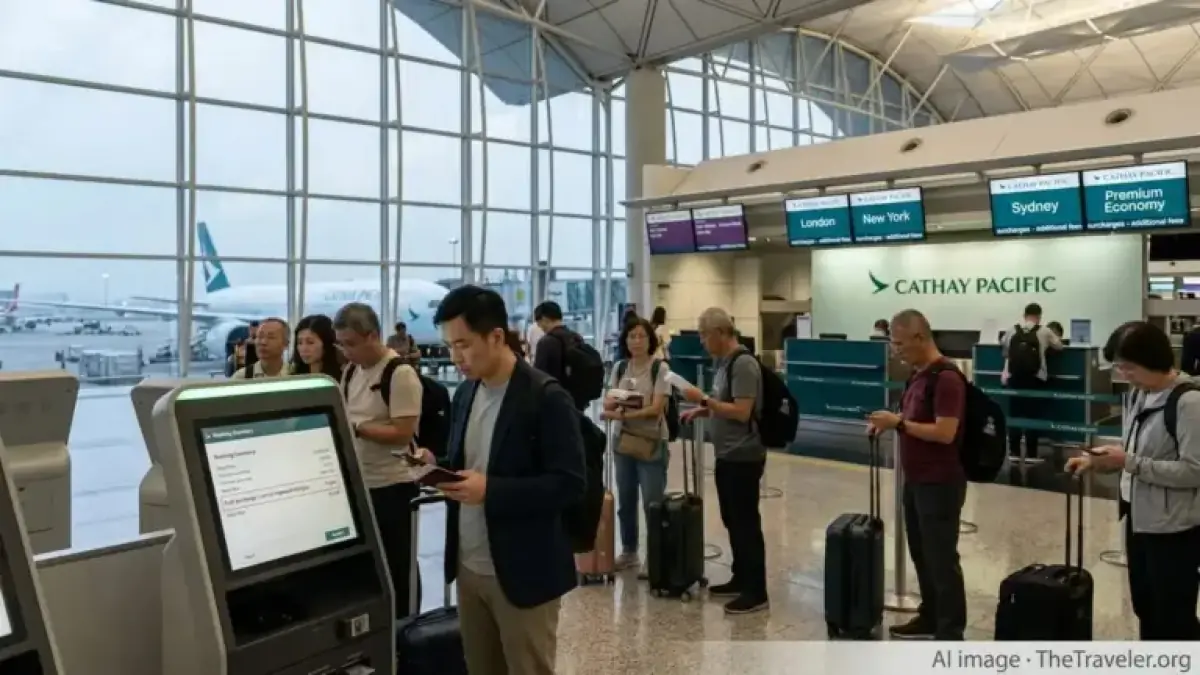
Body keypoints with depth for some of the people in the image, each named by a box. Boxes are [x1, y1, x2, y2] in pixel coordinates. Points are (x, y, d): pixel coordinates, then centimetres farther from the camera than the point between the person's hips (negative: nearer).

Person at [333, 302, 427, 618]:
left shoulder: (400, 373, -17)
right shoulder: (351, 371, 8)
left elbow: (403, 433, -22)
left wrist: (354, 427, -23)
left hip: (392, 486, -7)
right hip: (358, 483, 7)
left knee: (396, 565, 5)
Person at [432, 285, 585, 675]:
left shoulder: (546, 398, -16)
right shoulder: (465, 393, 7)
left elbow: (569, 484, -19)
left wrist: (491, 490, -25)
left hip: (523, 573, -7)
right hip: (468, 567, 7)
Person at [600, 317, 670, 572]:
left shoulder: (660, 368, -8)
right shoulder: (620, 367, 7)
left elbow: (656, 408, -15)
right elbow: (608, 402, 5)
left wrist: (621, 414, -22)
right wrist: (615, 402, -18)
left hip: (652, 443, -5)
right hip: (622, 440, 5)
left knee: (653, 502, -2)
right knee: (625, 500, 13)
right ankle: (629, 551, 27)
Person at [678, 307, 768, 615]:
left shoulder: (743, 364, -18)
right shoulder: (723, 362, 11)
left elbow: (742, 412, -23)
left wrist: (704, 398, -19)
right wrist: (701, 411, 7)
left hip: (743, 457, -9)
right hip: (727, 456, 9)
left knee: (746, 523, -3)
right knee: (732, 521, 16)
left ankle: (757, 592, 6)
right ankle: (740, 579, 28)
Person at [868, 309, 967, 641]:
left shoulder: (946, 377, -20)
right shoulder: (918, 375, 11)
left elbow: (944, 433, -25)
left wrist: (899, 423, -20)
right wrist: (889, 424, 4)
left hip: (940, 484, -10)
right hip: (916, 480, 10)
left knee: (942, 559, -1)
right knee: (921, 554, 17)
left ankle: (950, 635, 8)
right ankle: (930, 619, 30)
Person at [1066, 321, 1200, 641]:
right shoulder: (1140, 395, 7)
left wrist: (1128, 463, -25)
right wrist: (1096, 460, 1)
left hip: (1174, 529, -8)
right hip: (1139, 519, 9)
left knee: (1174, 618, 4)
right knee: (1145, 608, 21)